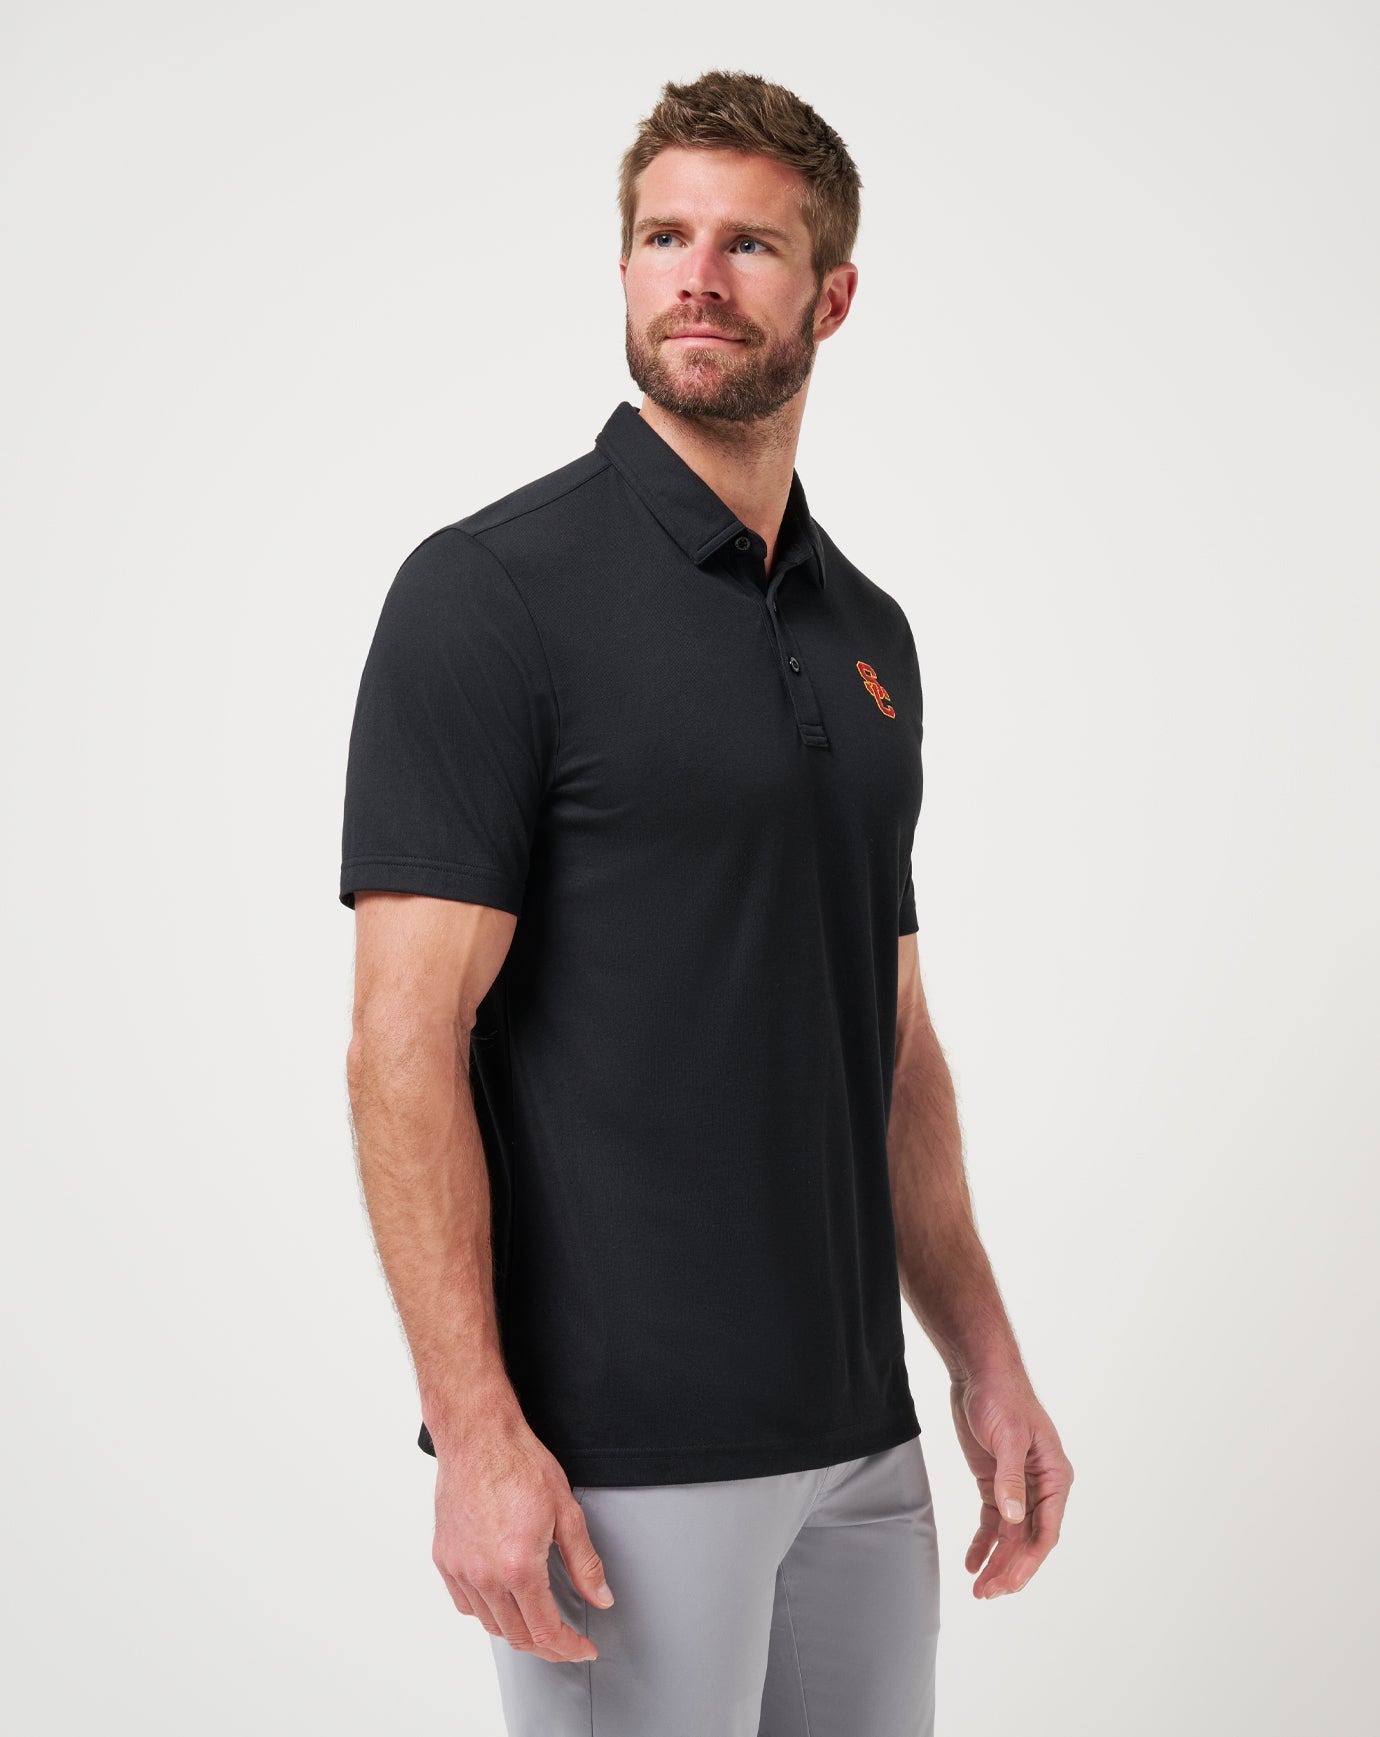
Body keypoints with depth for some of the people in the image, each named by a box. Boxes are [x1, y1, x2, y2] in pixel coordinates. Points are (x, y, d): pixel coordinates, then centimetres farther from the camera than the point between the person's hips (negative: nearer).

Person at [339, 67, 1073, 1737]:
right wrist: (478, 1431, -20)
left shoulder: (868, 630, 12)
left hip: (858, 1438, 7)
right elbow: (407, 1042, -15)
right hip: (617, 1454, -7)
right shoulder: (492, 591, -10)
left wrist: (985, 1359, 11)